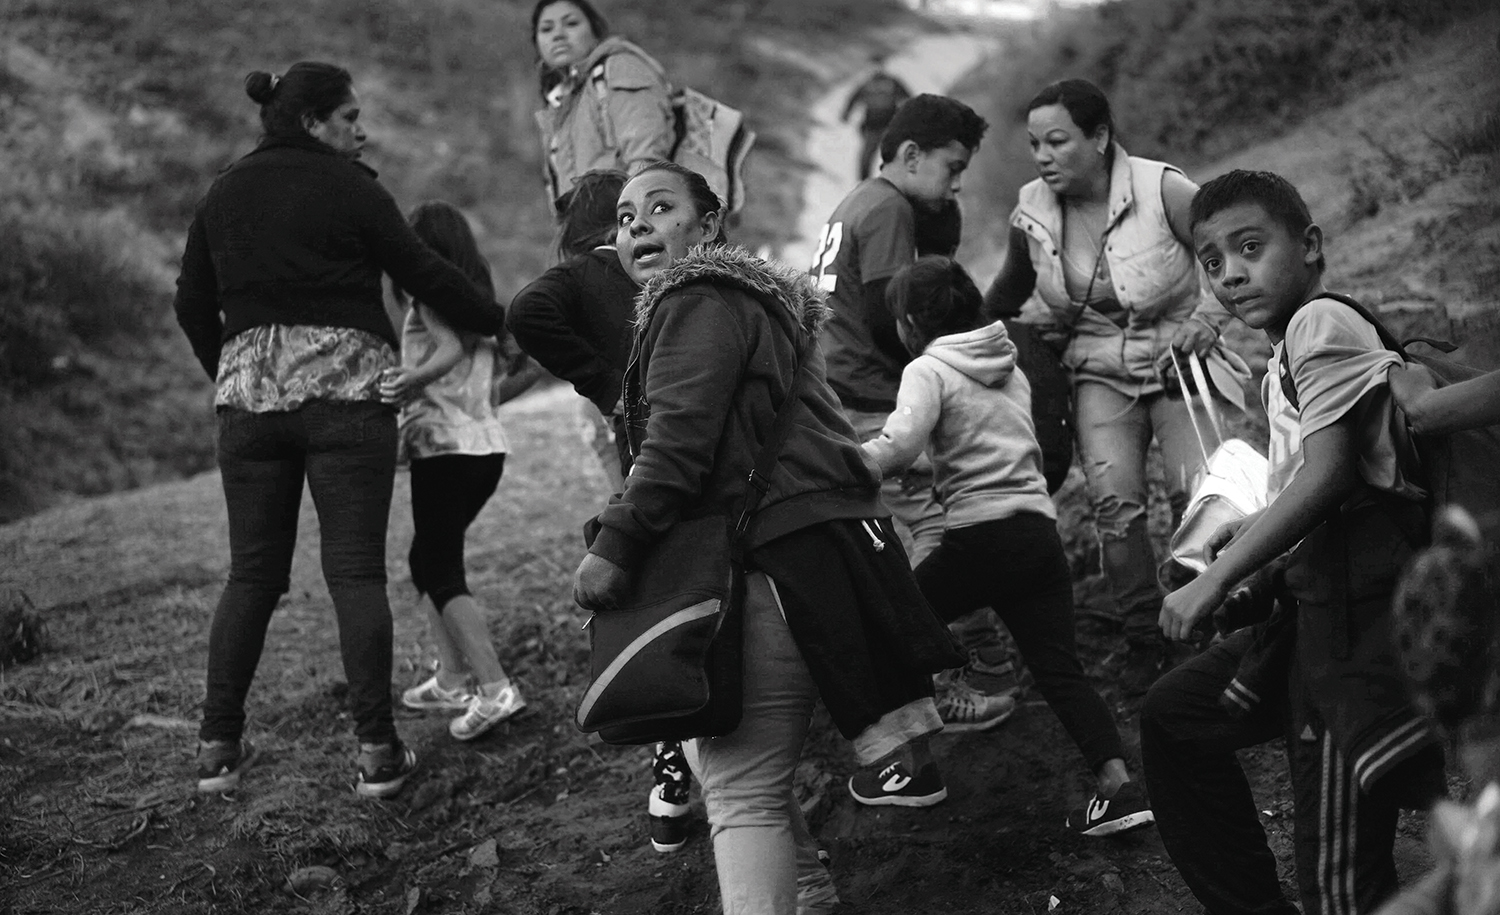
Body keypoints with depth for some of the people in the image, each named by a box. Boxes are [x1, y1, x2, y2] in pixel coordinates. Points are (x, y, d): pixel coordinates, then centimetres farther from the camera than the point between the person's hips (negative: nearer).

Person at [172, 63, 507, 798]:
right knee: (356, 571, -2)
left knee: (251, 573, 11)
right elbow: (424, 274, 0)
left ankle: (218, 748, 10)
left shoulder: (224, 193, 12)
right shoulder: (347, 186, -3)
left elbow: (191, 303, 16)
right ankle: (377, 752, -4)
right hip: (344, 386, -4)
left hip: (248, 388, 5)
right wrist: (499, 322, 14)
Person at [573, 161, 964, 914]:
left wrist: (613, 545, -20)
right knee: (717, 757, 19)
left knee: (738, 789, -11)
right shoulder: (735, 295, 27)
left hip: (785, 555, -11)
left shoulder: (699, 303, -6)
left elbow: (678, 440, -18)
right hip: (814, 538, 11)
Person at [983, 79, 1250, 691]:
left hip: (1177, 361, -3)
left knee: (1200, 495, -17)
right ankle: (1144, 641, -4)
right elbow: (1009, 292, 17)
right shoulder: (1031, 215, -4)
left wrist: (1207, 319, -13)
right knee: (1114, 501, -17)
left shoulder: (1163, 191, -18)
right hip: (1101, 375, 3)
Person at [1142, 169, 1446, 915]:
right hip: (1313, 596, 10)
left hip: (1358, 604, -10)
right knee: (1175, 715, 21)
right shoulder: (1281, 359, 18)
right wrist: (1254, 535, 10)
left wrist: (1217, 579, -16)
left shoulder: (1322, 322, -10)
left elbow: (1327, 474, -19)